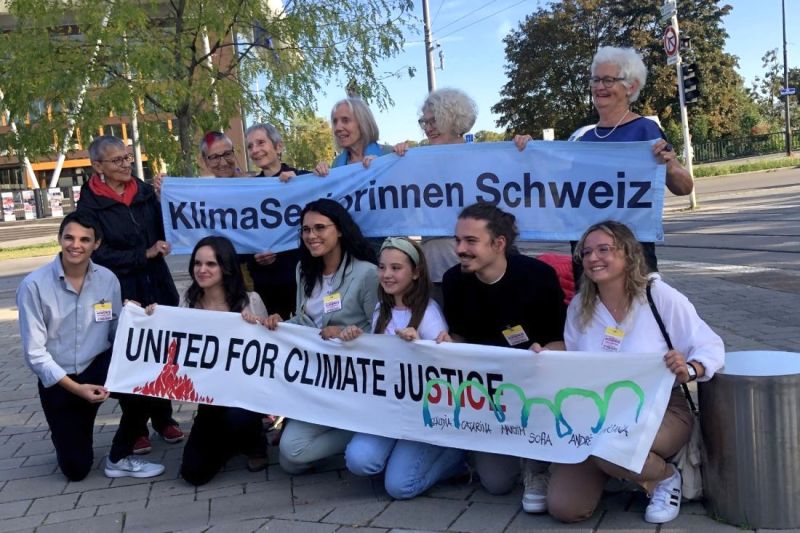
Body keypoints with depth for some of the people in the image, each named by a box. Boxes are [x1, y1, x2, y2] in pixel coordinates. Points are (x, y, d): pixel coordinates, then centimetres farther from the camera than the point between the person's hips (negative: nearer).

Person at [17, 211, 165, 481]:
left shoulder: (108, 279, -7)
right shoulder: (34, 285, -17)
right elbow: (34, 353, -16)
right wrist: (75, 387, -24)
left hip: (99, 366, 2)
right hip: (58, 381, -2)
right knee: (76, 470, 3)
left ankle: (119, 458, -6)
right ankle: (74, 435, 40)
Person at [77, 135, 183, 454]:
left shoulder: (145, 191, 8)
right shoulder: (90, 203, -4)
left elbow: (165, 231, 11)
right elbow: (98, 253, -10)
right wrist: (143, 255, -15)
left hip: (157, 285, 4)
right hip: (121, 293, -3)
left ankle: (163, 418, 25)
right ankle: (136, 427, 18)